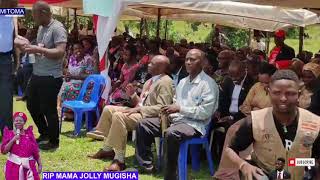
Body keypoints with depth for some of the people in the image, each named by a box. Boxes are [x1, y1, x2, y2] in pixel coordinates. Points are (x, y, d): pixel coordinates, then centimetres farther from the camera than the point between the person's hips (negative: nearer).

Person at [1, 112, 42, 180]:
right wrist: (13, 140, -15)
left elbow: (35, 150, 5)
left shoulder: (29, 133, 5)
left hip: (29, 166, 1)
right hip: (14, 166, -1)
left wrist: (39, 164, 3)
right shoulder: (9, 134, 3)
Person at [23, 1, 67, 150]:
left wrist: (38, 49, -27)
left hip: (51, 77, -9)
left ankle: (53, 142, 17)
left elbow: (60, 52, -25)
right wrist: (31, 49, 0)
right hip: (37, 75, 9)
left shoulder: (57, 28, -16)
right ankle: (44, 134, 36)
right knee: (32, 105, 18)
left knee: (49, 110, 0)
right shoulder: (41, 28, 11)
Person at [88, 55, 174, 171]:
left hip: (150, 116, -10)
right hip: (140, 111, 10)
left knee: (118, 116, -30)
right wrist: (133, 95, 4)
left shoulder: (165, 82, -11)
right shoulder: (150, 81, 19)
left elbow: (162, 108, -22)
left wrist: (138, 109, -23)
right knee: (108, 109, 5)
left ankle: (119, 160, -28)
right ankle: (107, 149, 6)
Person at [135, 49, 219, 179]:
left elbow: (205, 112, -17)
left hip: (194, 124, -8)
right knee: (143, 124, -3)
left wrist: (180, 108, -18)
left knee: (171, 133, -38)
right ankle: (145, 164, 2)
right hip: (175, 119, 8)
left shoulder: (208, 83, -8)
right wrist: (169, 110, -2)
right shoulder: (182, 81, 18)